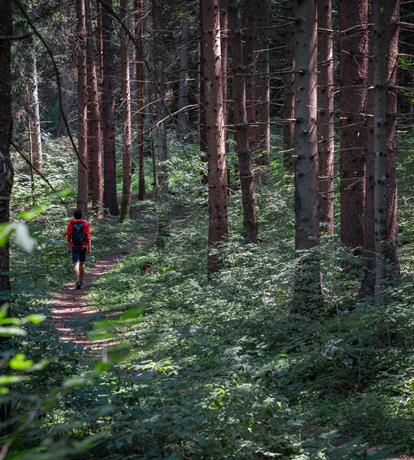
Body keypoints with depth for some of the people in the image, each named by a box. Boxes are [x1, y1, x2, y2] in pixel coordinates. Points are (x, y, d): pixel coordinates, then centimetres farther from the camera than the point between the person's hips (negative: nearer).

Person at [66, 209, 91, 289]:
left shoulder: (70, 224, -1)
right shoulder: (86, 224, -2)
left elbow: (68, 237, 2)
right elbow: (88, 236, -6)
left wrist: (68, 247, 10)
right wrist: (90, 248, -4)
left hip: (74, 246, -1)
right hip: (83, 246, 1)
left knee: (76, 264, -7)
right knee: (82, 263, 17)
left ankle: (78, 281, -25)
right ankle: (81, 281, 27)